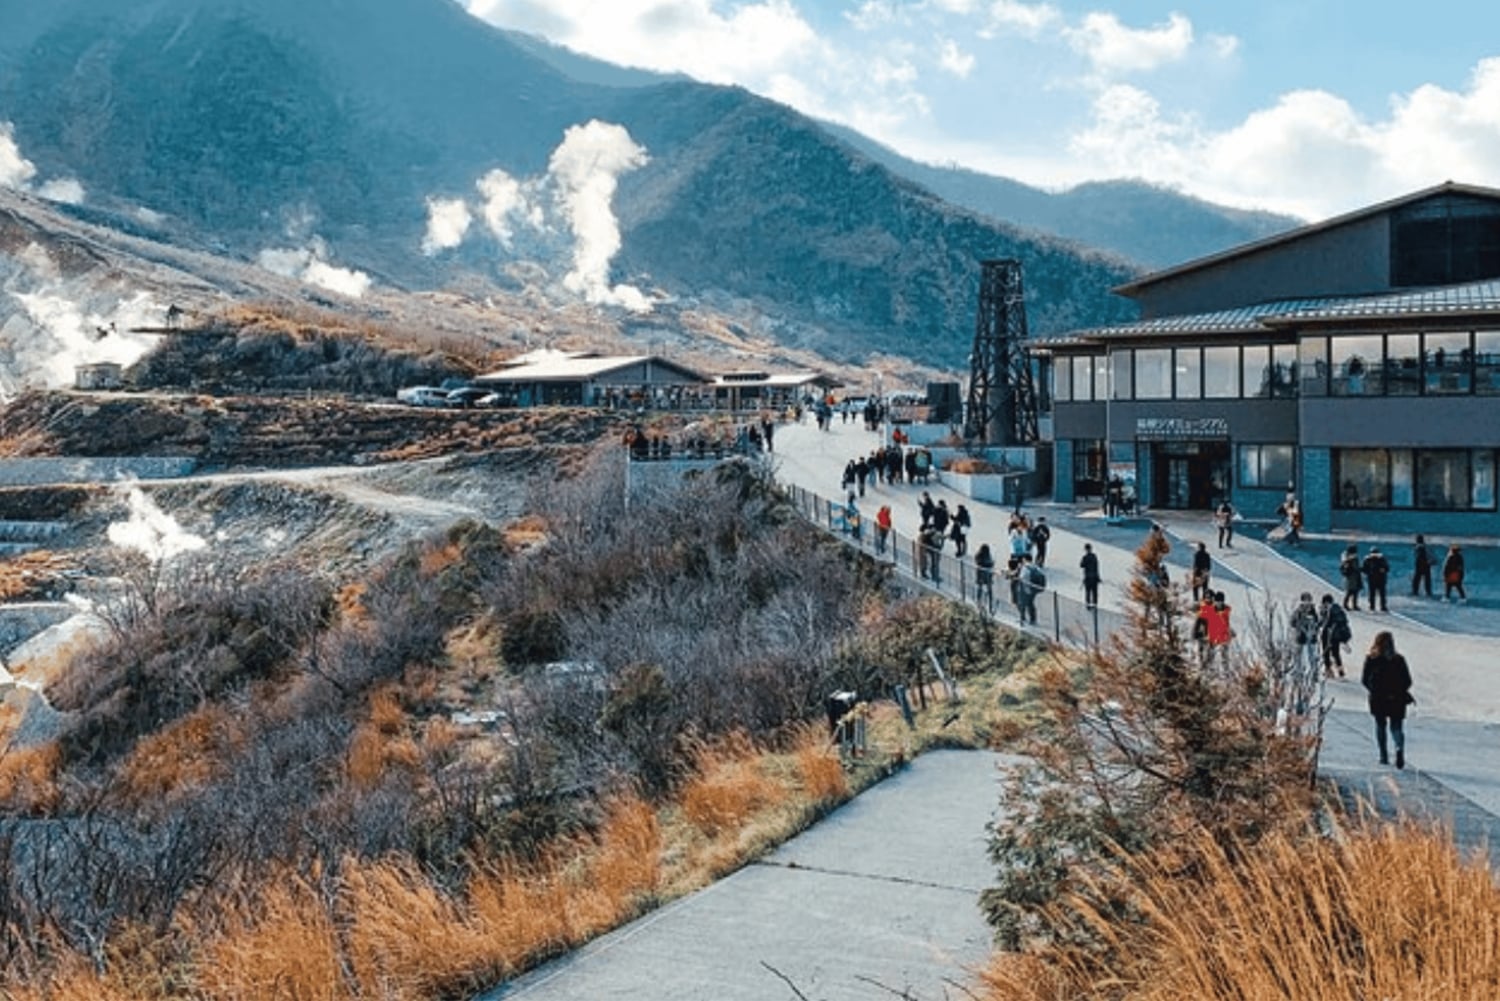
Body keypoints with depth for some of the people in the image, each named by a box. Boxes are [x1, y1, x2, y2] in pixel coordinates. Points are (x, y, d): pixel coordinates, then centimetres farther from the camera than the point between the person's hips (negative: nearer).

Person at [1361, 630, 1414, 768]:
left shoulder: (1371, 659, -5)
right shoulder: (1399, 660, -3)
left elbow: (1364, 680, -6)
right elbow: (1407, 681, -3)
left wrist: (1376, 691, 5)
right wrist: (1397, 692, 7)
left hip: (1378, 700, 0)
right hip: (1397, 700, 0)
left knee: (1380, 726, 16)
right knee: (1396, 726, 7)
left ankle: (1384, 756, 16)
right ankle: (1400, 748, -21)